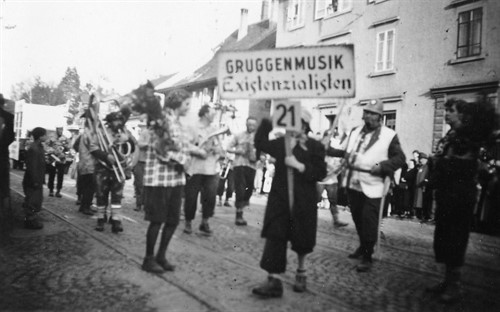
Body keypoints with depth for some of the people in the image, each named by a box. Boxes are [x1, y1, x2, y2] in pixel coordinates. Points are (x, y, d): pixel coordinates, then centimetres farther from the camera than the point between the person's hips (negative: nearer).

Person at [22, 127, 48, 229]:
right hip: (32, 182, -10)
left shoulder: (39, 147, 10)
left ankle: (33, 219, 29)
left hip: (37, 181, 10)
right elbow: (32, 167, -24)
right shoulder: (33, 149, -21)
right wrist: (35, 182, -22)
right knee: (32, 202, 0)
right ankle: (31, 222, 9)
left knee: (37, 200, 18)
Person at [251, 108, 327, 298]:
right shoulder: (281, 142, 7)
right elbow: (260, 144, 3)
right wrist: (267, 122, -4)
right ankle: (274, 281, 0)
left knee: (301, 238, 11)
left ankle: (301, 272, 37)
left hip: (303, 201, -2)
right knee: (275, 238, -4)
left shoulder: (315, 147, -5)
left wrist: (299, 166, -21)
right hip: (280, 199, 3)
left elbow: (321, 173, -10)